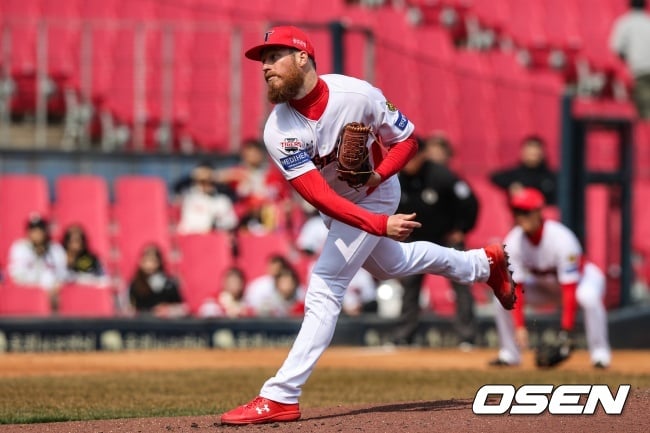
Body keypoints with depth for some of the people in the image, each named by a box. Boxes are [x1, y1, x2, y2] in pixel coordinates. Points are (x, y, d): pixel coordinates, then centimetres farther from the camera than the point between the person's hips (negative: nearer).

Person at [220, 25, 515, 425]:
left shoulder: (358, 95, -30)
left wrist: (380, 174, -33)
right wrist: (381, 225, -43)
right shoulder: (278, 131, -26)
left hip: (374, 195, -5)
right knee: (391, 264, 27)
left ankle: (280, 398, -16)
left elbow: (407, 140, -13)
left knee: (325, 287, -15)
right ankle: (483, 263, 52)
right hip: (337, 207, 5)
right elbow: (318, 195, -33)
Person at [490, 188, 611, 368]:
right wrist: (519, 326, -30)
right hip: (545, 285, 5)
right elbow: (515, 287, -20)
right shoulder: (513, 242, -21)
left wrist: (566, 329, -39)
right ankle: (509, 354, -2)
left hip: (582, 277, -5)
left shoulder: (561, 238, -35)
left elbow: (569, 288, -35)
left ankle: (600, 353, -28)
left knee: (588, 297, -40)